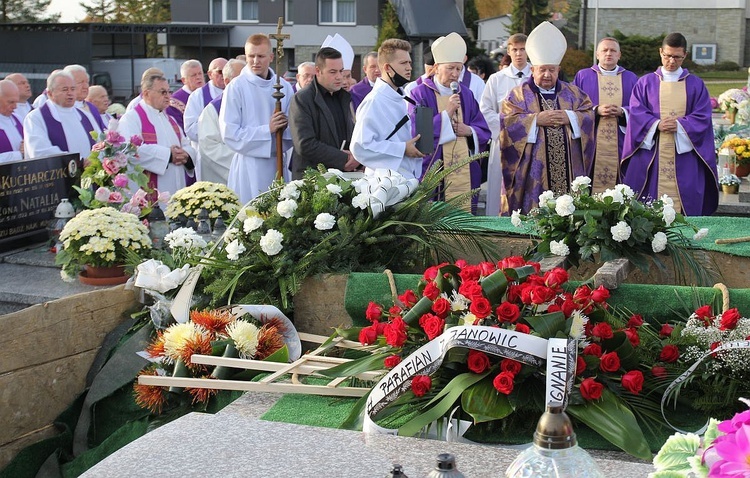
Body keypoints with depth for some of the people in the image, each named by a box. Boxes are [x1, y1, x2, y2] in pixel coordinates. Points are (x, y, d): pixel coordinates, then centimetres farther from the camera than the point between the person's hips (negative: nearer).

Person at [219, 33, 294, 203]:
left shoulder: (284, 87, 8)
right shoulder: (236, 87, -4)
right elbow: (229, 132, -9)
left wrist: (284, 128, -11)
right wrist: (267, 130, -13)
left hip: (278, 163, 4)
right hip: (249, 165, -4)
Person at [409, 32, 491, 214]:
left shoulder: (466, 95, 14)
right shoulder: (420, 94, -2)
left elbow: (484, 132, 14)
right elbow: (417, 133, -13)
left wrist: (469, 131, -7)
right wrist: (446, 113, -17)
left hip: (465, 176, 5)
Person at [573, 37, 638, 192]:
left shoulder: (631, 79, 14)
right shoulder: (583, 76, 10)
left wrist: (622, 112, -12)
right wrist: (596, 110, -13)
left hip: (621, 147, 1)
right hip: (591, 145, -1)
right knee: (589, 187, -6)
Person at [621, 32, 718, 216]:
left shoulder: (696, 85, 10)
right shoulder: (645, 83, 10)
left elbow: (703, 117, 2)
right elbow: (636, 112, 0)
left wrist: (679, 125, -16)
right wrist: (656, 124, -17)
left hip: (684, 155, 0)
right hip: (650, 154, 0)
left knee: (684, 204, -3)